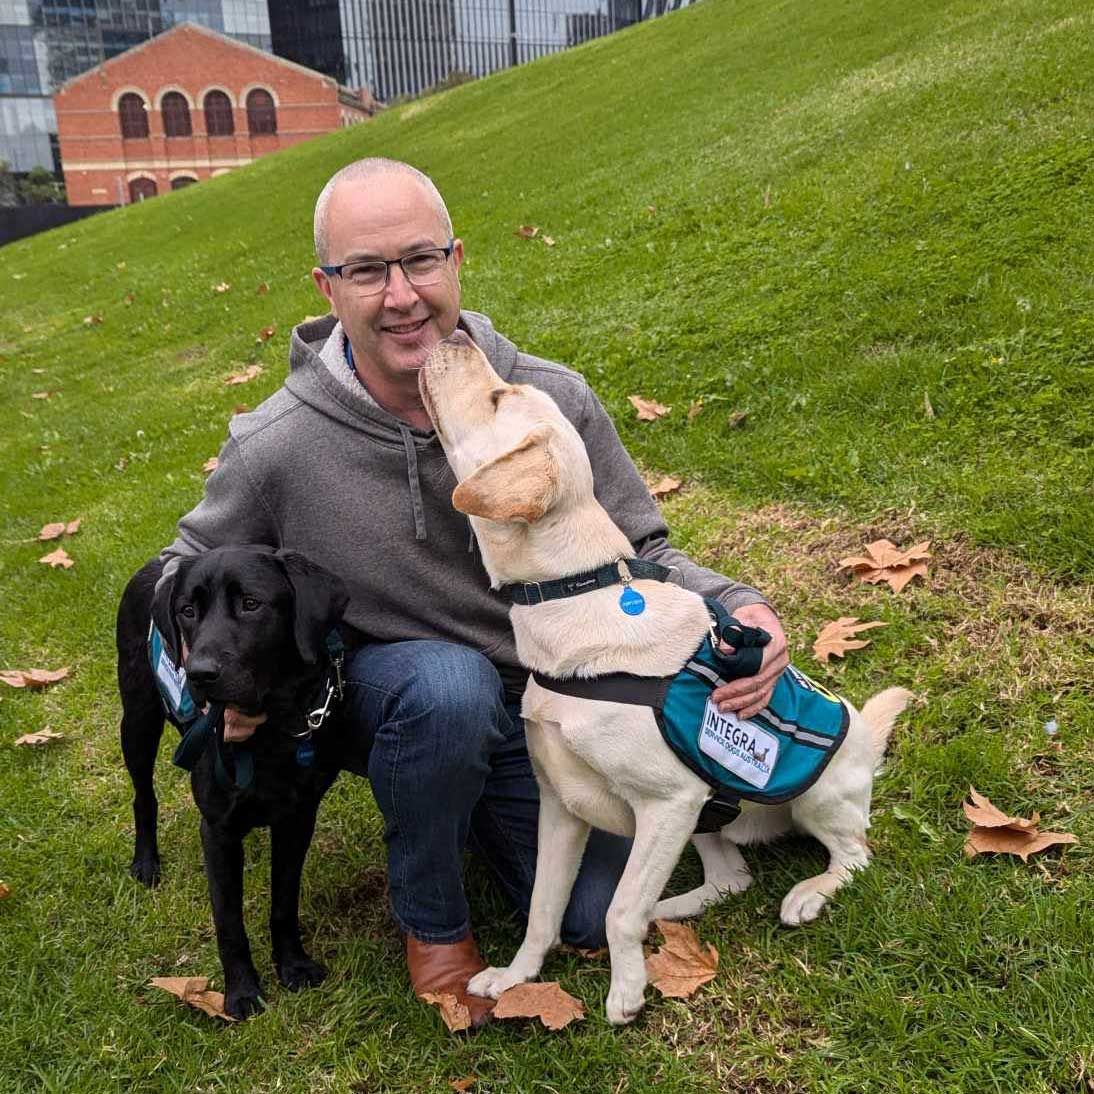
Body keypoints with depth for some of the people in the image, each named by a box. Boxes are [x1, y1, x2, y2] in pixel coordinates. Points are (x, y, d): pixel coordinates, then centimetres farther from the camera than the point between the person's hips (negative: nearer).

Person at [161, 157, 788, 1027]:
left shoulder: (555, 402, -18)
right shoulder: (275, 449, -21)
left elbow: (639, 553, -7)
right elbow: (192, 568, 0)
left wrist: (732, 608, -26)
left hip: (542, 702, 3)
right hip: (384, 702, -2)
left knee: (595, 918, 0)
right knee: (451, 682, -38)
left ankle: (471, 806, 31)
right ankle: (431, 919, -6)